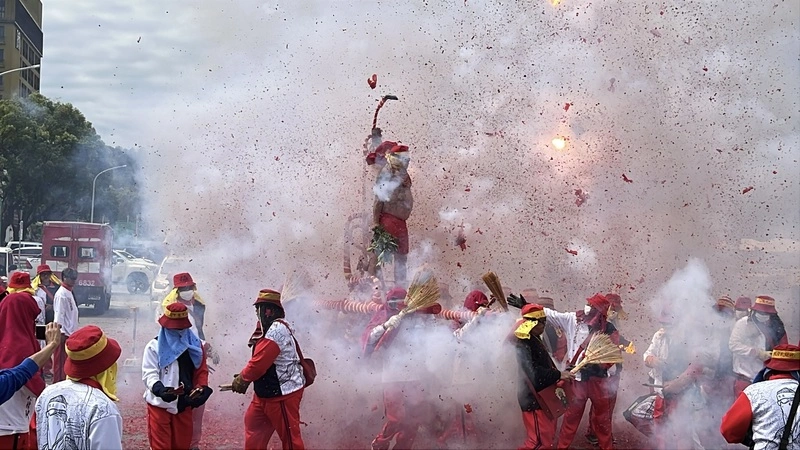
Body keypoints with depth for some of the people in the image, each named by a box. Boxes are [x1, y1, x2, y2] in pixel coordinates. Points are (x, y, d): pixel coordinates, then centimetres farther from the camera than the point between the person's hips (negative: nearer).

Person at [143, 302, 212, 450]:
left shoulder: (195, 344, 6)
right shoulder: (154, 346, -6)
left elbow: (201, 371, 8)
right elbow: (149, 374, -12)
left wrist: (202, 389, -10)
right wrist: (159, 389, -32)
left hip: (184, 404, 4)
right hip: (159, 404, -4)